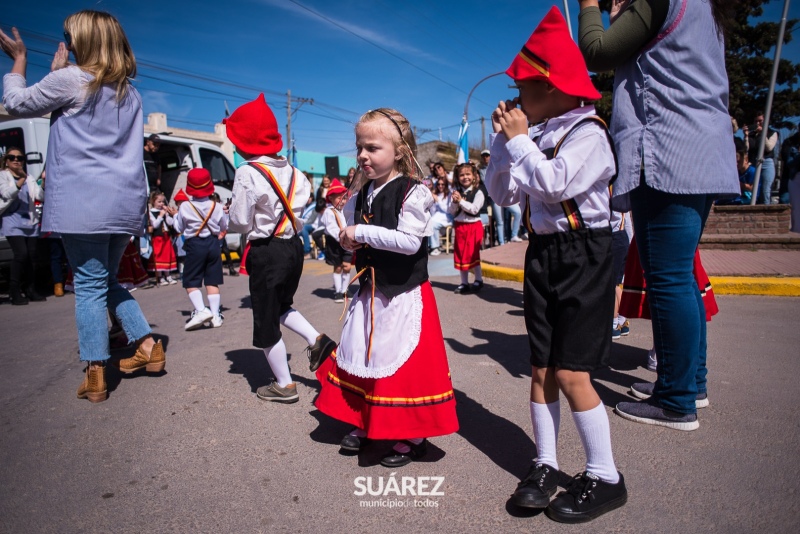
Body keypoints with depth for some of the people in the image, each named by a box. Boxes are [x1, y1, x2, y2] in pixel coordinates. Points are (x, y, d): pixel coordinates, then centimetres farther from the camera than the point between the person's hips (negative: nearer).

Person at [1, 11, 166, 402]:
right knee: (107, 280, 19)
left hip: (85, 202, -6)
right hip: (126, 202, 6)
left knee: (90, 286, -3)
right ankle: (149, 347, 17)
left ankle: (95, 377, 2)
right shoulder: (130, 94, 16)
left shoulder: (70, 80, -3)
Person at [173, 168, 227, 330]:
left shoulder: (185, 207, -8)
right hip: (213, 243, 3)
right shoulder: (216, 206, 0)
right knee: (212, 281, 7)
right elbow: (224, 227, 11)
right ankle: (215, 314, 6)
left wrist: (175, 216, 19)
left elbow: (178, 228, 2)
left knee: (191, 282, 2)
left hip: (194, 245, -3)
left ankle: (201, 310, -16)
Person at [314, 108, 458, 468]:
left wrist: (363, 233, -21)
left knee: (404, 363, 1)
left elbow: (409, 241, -25)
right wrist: (350, 241, -1)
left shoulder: (412, 192, -15)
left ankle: (412, 436, 19)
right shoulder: (362, 195, 8)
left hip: (405, 294, -7)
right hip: (370, 291, 8)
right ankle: (363, 423, 35)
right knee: (361, 356, 16)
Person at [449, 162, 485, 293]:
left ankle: (478, 280, 16)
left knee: (473, 254, -2)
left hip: (473, 226, -5)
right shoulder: (456, 192, 3)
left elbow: (474, 209, -19)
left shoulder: (478, 192, -8)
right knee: (460, 255, 10)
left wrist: (461, 201, -19)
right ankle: (464, 283, 21)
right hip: (459, 226, 5)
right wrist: (454, 202, -18)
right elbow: (451, 211, 0)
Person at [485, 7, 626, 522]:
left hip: (583, 254, -7)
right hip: (542, 255, 7)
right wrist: (504, 140, 2)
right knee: (541, 369, 9)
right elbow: (503, 193, 12)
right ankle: (545, 465, 22)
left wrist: (519, 138, -12)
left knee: (570, 373, -6)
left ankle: (604, 477, 12)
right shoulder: (538, 136, 9)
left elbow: (556, 185, -23)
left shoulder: (587, 132, -10)